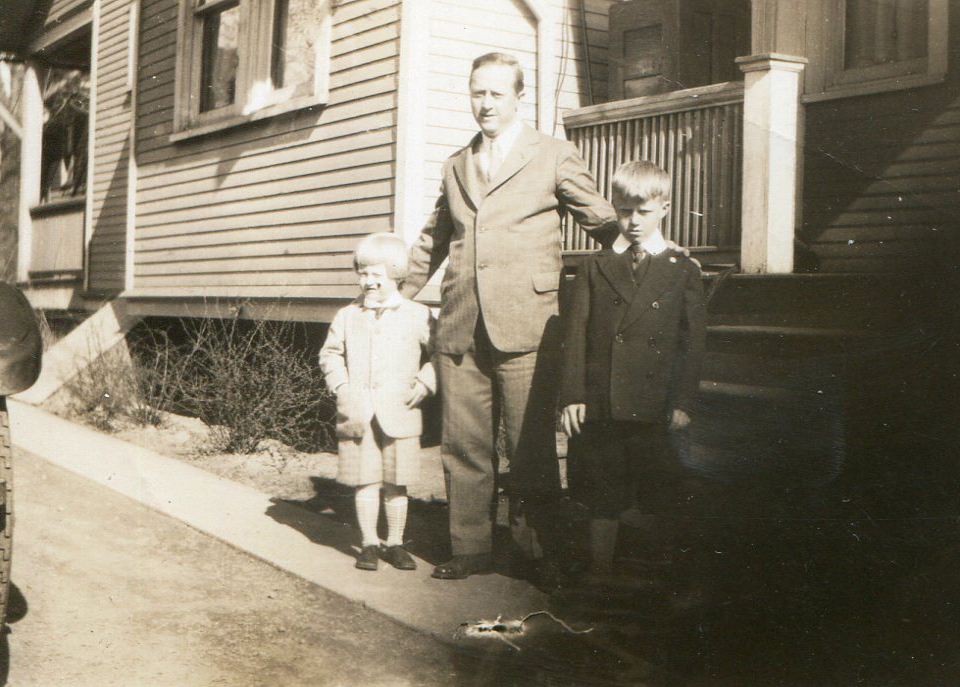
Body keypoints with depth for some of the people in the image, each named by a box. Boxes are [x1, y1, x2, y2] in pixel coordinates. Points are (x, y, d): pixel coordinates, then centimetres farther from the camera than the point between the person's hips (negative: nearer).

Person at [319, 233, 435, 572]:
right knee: (366, 481, 3)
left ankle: (395, 543, 19)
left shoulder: (418, 316, 3)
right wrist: (341, 386, 1)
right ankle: (369, 544, 15)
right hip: (357, 414, 1)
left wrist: (424, 383, -5)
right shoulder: (347, 317, 9)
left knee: (396, 483, 6)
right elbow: (331, 354, 15)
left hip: (399, 414, -1)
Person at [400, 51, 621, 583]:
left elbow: (603, 224, 10)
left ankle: (541, 554, 10)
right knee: (462, 447, 6)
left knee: (531, 449, -3)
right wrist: (398, 296, 31)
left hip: (524, 326, -4)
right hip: (459, 329, 5)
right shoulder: (456, 166, 21)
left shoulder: (554, 156, 7)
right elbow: (432, 240, 31)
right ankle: (470, 549, 18)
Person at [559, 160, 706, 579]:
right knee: (602, 497, 7)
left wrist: (683, 402, -4)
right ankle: (599, 574, 19)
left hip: (655, 407, -1)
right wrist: (572, 395, -4)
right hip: (599, 404, 1)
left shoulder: (683, 271, 6)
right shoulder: (595, 268, 9)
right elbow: (575, 334, 5)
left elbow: (694, 341, 4)